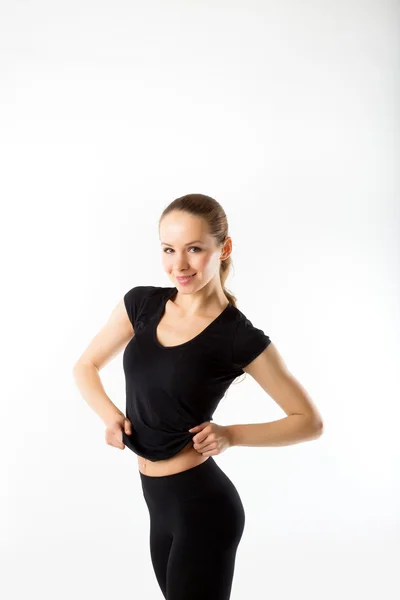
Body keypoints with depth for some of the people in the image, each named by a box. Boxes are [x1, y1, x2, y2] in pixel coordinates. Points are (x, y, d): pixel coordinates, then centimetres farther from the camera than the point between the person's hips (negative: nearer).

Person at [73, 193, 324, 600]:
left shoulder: (240, 338, -16)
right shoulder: (142, 304, -1)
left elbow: (310, 421, -7)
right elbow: (86, 366, 11)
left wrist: (230, 435, -19)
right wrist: (109, 413, -7)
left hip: (201, 505, -6)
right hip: (160, 501, 6)